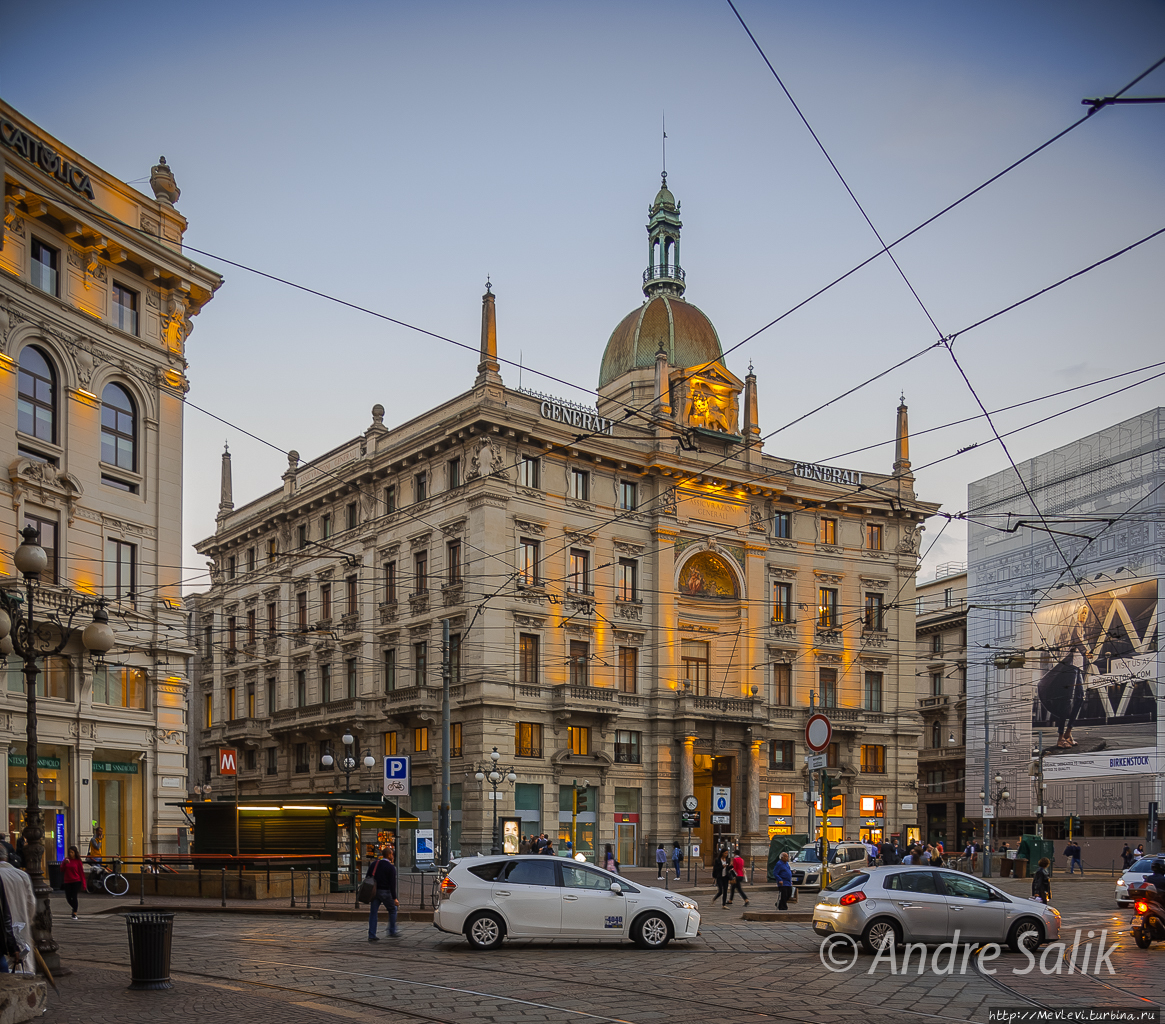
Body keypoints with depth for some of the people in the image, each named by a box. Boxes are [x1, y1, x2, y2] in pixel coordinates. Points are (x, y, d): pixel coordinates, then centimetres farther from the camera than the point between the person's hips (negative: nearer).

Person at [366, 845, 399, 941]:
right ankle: (392, 932, 18)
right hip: (385, 892, -5)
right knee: (392, 910, 15)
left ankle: (371, 935, 3)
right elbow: (392, 884, -14)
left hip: (374, 891, 5)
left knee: (373, 913, 6)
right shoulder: (391, 867, -10)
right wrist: (394, 898, -11)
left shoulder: (373, 864, 8)